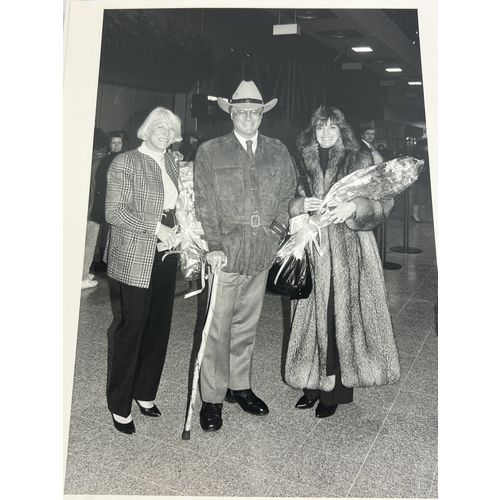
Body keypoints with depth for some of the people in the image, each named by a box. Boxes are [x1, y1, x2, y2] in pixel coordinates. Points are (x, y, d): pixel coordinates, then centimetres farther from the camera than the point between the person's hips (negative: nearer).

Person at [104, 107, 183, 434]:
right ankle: (120, 405, 16)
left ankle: (145, 393, 28)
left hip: (166, 255, 7)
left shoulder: (172, 163, 13)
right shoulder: (125, 163, -6)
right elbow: (114, 212, -13)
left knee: (160, 326, 10)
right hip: (136, 258, -6)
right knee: (133, 327, -1)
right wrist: (155, 227, -18)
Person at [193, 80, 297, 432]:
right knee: (217, 327, 0)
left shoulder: (279, 152, 13)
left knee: (247, 324, 14)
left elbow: (287, 195, 16)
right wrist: (214, 246, -11)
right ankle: (212, 397, 14)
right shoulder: (209, 152, 4)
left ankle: (240, 386, 30)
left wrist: (279, 228, 0)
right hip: (224, 251, -3)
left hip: (263, 253, 3)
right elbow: (205, 204, -2)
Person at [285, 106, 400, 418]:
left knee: (342, 315, -1)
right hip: (312, 250, 3)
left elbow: (384, 202, -1)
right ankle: (313, 383, 19)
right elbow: (288, 203, 13)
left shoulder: (360, 161, 3)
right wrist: (302, 204, -9)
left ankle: (336, 389, 11)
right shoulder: (304, 162, 12)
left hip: (349, 252, -2)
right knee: (314, 315, 6)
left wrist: (355, 206, -18)